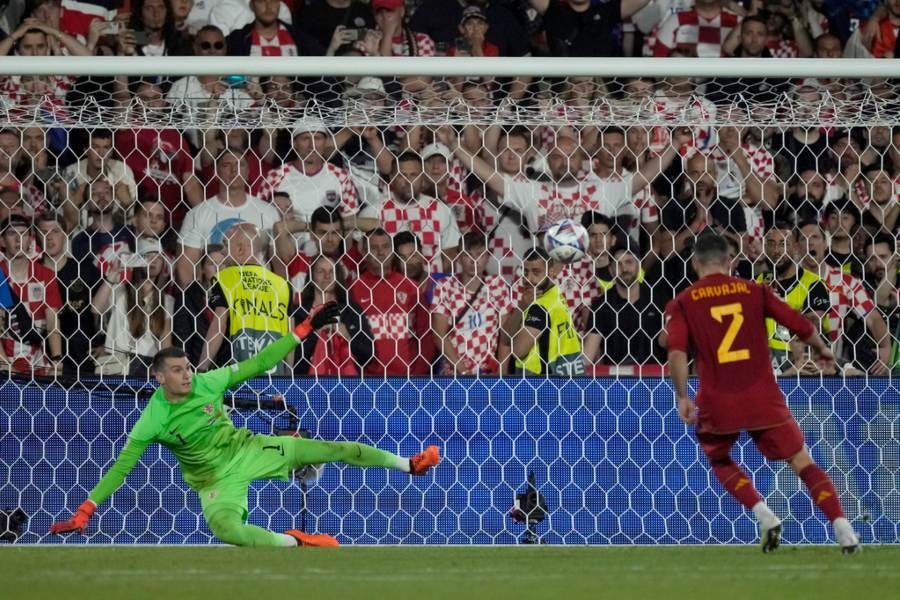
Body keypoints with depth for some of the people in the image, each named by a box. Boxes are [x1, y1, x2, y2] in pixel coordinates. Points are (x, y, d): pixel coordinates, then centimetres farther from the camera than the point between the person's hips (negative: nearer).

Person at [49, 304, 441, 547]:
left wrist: (304, 331, -10)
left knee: (334, 450, -3)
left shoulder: (207, 383, -11)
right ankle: (295, 543, -26)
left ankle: (408, 465, 14)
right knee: (222, 526, -39)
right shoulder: (153, 420, -19)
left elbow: (259, 364, -5)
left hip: (246, 448, 3)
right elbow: (121, 467, -19)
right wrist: (85, 510, -27)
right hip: (216, 478, -3)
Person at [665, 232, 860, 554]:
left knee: (720, 461, 27)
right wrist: (822, 350, 24)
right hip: (763, 396, 0)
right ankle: (842, 527, -12)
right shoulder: (755, 291, 7)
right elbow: (800, 325, 6)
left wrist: (682, 397, -6)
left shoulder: (682, 304, 4)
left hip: (717, 401, 0)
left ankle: (764, 514, 6)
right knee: (803, 463, 5)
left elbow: (677, 352, -11)